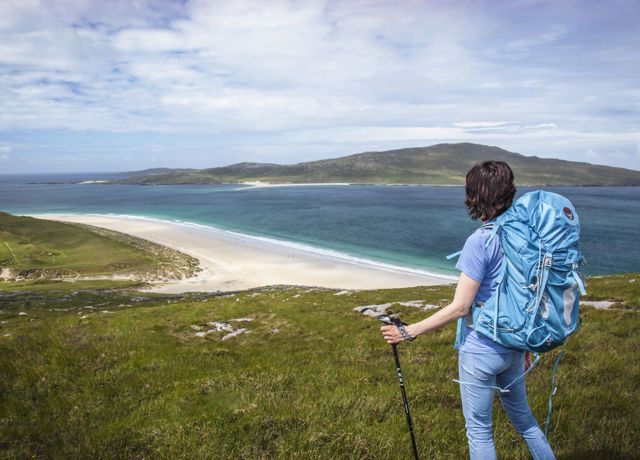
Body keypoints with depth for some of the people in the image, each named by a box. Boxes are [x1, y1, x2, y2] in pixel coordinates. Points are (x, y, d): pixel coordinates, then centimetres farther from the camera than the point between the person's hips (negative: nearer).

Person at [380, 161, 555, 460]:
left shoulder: (479, 242, -21)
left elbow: (459, 308, -22)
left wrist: (409, 332, -17)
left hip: (480, 351, -7)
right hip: (514, 347, 7)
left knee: (479, 431, 11)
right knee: (522, 417, 27)